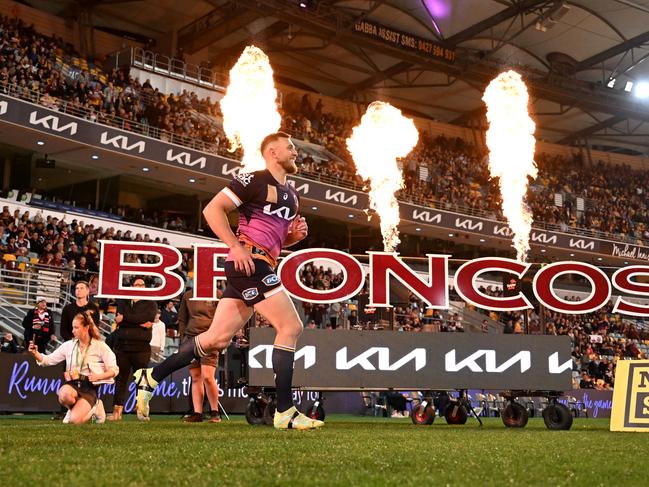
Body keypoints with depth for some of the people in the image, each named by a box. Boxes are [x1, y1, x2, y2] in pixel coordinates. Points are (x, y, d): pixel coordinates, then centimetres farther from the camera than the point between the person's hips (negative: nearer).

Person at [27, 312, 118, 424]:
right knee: (64, 394, -36)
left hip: (90, 388, -3)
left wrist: (99, 376, -16)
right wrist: (35, 353, -11)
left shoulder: (100, 346, 0)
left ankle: (93, 408, 11)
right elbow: (48, 360, 7)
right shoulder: (68, 345, 9)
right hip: (72, 384, 3)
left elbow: (114, 369, 0)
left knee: (75, 420, -24)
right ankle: (75, 409, 1)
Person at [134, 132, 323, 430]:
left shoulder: (291, 195, 23)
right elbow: (213, 209, -10)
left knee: (217, 338, 8)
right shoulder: (254, 180, -5)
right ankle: (285, 412, -8)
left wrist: (296, 234, 9)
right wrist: (236, 246, -17)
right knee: (291, 327, -12)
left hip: (262, 266, 9)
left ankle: (150, 377, 17)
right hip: (249, 262, -9)